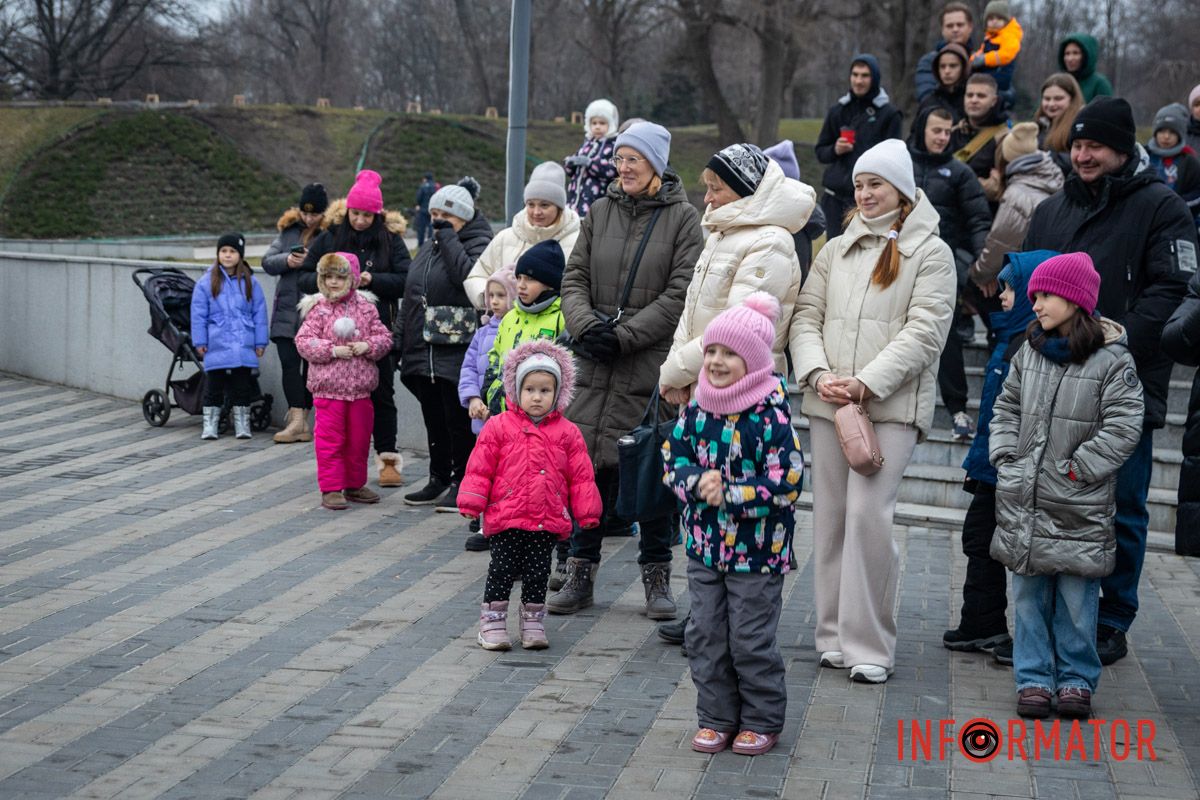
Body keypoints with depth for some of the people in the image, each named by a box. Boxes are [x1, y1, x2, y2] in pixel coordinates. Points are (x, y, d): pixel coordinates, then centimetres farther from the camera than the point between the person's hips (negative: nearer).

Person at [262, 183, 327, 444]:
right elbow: (267, 262, 9)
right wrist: (287, 260, -10)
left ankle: (300, 420, 13)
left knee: (312, 366, 3)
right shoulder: (289, 230, 10)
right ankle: (298, 421, -5)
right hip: (287, 311, 4)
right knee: (289, 364, -4)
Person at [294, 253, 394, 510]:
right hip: (328, 388, -3)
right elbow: (304, 341, -8)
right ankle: (331, 489, 5)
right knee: (330, 440, -1)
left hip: (360, 387, 3)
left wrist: (367, 345, -13)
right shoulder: (318, 309, -3)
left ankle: (355, 485, 25)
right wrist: (332, 350, -18)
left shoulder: (365, 307, 5)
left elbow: (384, 337, 6)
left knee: (359, 439, 11)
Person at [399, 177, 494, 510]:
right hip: (423, 349, 8)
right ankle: (438, 480, 22)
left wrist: (448, 236, -17)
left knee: (458, 418, -3)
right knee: (433, 417, 13)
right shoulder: (430, 245, 18)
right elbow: (411, 296, 23)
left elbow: (466, 276, -26)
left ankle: (461, 483, 5)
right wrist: (402, 339, 19)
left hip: (457, 351, -8)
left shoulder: (479, 244, -5)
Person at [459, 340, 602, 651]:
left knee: (538, 572, 8)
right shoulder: (499, 426, -1)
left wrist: (587, 512, 5)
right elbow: (480, 467, 0)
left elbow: (581, 475, 7)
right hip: (506, 518, -2)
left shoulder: (567, 433, 4)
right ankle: (493, 620, 13)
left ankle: (533, 622, 21)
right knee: (502, 569, 1)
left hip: (548, 521, 2)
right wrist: (471, 502, -5)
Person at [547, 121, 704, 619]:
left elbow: (680, 294, -8)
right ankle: (581, 573, 14)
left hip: (653, 365, -3)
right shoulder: (600, 212, 10)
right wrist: (586, 325, -11)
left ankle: (657, 578, 13)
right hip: (596, 364, 3)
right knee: (590, 465, 4)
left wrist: (623, 335, -14)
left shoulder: (683, 218, -1)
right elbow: (574, 277, 9)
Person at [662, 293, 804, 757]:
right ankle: (716, 718, 22)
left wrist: (729, 493, -20)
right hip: (704, 544, 5)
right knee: (706, 636, 10)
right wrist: (697, 482, -16)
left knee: (751, 640, 3)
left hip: (757, 550, -5)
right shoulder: (696, 411, 1)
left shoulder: (771, 415, -16)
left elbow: (786, 484, -18)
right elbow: (673, 461, 5)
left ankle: (762, 721, 19)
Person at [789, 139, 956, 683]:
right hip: (826, 403, 5)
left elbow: (924, 331, -8)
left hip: (891, 406, -5)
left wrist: (866, 382, -16)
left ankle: (869, 644, -8)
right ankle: (834, 634, 16)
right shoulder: (835, 251, 17)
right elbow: (805, 317, 11)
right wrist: (818, 374, -8)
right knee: (829, 515, 7)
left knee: (868, 513, -14)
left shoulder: (930, 253, 1)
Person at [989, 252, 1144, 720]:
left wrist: (1073, 470, -13)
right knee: (1028, 594, 9)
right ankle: (1034, 678, 17)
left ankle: (1077, 680, 15)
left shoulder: (1112, 361, -8)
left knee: (1077, 598, 2)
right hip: (1022, 505, 5)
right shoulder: (1029, 353, 7)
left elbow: (1123, 429, -11)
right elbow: (1006, 410, 16)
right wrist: (1007, 459, 3)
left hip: (1080, 509, -5)